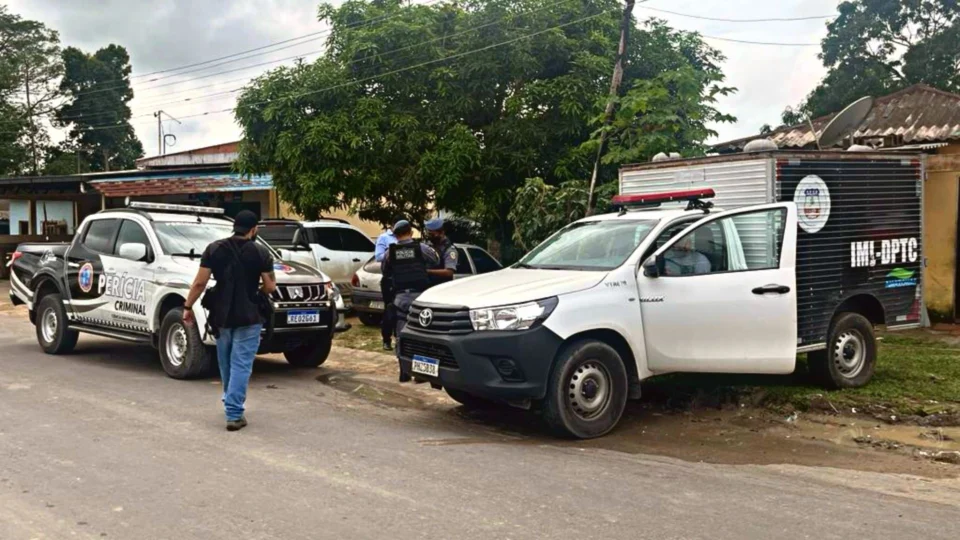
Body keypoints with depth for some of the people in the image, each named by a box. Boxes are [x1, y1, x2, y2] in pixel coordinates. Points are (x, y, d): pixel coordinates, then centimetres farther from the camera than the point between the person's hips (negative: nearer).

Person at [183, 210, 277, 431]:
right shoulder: (260, 253, -6)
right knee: (241, 365, -2)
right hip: (248, 318, -3)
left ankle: (231, 403, 36)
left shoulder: (214, 249, 0)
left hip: (222, 316, 3)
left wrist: (188, 307, 5)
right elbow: (270, 287, -4)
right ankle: (234, 414, -7)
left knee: (226, 363, 19)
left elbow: (200, 283, -4)